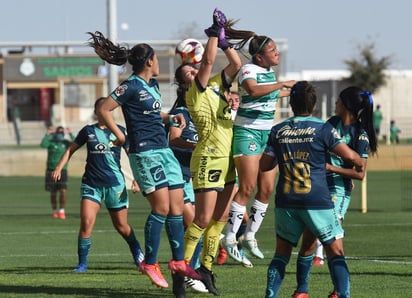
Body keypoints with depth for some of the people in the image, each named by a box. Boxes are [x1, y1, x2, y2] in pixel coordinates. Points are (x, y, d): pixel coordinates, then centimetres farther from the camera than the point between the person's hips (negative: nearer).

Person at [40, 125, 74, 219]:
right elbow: (43, 145, -24)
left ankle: (62, 211, -7)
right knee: (53, 193, 5)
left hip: (62, 170, 1)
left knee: (63, 191, -14)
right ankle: (55, 211, 23)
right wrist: (47, 134, -28)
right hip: (51, 170, -1)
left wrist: (70, 134, -19)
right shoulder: (50, 142, -3)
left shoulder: (65, 143, 5)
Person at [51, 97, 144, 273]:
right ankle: (82, 263, -7)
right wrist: (59, 168, 3)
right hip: (91, 184, 1)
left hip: (115, 183, -1)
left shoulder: (119, 131, 3)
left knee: (121, 226, 9)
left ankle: (136, 250, 38)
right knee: (86, 222, -15)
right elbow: (71, 149, 14)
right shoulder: (88, 131, 5)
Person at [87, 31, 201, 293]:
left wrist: (171, 118, 13)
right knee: (161, 207, -12)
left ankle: (178, 261, 13)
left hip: (164, 150, 9)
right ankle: (150, 264, -4)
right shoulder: (131, 86, -11)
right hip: (144, 152, -9)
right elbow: (104, 109, -11)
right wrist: (119, 135, -10)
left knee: (177, 207, 6)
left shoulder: (153, 85, 15)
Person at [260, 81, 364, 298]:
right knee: (336, 253, 4)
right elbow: (349, 155, -5)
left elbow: (264, 165, 13)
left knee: (281, 253, 16)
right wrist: (360, 165, 17)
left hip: (285, 202, 3)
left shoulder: (278, 131, 7)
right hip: (318, 202, -3)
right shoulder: (322, 129, -3)